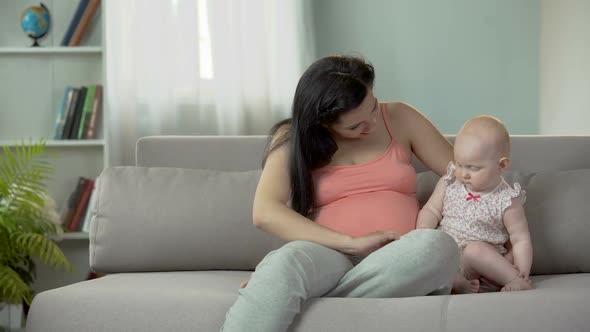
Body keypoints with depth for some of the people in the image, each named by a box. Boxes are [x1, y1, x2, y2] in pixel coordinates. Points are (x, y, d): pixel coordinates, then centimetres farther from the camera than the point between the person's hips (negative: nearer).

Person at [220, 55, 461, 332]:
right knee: (286, 262, -39)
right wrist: (352, 243, -18)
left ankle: (312, 300, -25)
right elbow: (265, 213, -10)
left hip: (398, 262, 3)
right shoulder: (293, 139, 5)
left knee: (439, 245, -35)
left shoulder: (399, 119, 11)